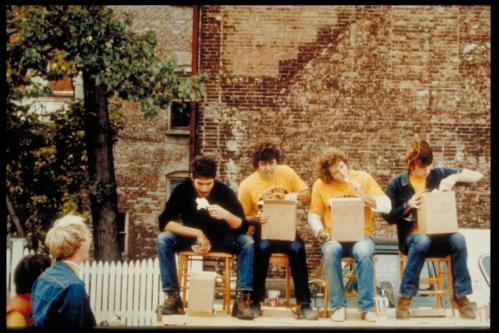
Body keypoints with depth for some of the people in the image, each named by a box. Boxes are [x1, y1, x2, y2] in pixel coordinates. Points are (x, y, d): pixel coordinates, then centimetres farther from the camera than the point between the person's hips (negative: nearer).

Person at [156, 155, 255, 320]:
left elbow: (243, 227, -22)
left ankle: (242, 299, -29)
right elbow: (164, 222, -23)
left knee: (247, 242, -28)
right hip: (192, 238, 1)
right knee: (163, 239, -27)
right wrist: (196, 233, -32)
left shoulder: (225, 191, -19)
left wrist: (227, 216, -43)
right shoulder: (182, 190, -18)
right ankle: (173, 297, -25)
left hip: (221, 239, 0)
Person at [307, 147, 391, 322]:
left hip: (361, 235, 0)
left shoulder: (363, 178, 5)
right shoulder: (320, 185, 6)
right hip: (334, 237, 1)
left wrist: (365, 197, -14)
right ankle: (338, 306, -24)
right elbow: (313, 215, 8)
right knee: (331, 250, -35)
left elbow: (386, 206, 1)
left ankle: (366, 307, -26)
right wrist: (320, 232, -11)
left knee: (363, 252, -35)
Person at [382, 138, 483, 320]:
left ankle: (461, 295, -20)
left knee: (458, 240, -31)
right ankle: (405, 297, -29)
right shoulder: (397, 183, 2)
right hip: (412, 235, -2)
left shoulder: (439, 174, 5)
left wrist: (455, 177, -15)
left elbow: (477, 175, 3)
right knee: (422, 241, -37)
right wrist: (408, 206, -15)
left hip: (439, 235, 2)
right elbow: (389, 217, 1)